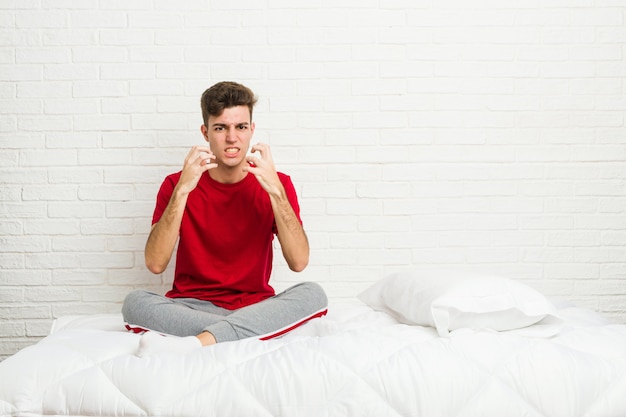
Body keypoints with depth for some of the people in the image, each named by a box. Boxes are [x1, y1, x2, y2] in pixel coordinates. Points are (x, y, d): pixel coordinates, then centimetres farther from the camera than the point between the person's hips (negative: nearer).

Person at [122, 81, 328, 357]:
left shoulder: (275, 184, 2)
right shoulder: (176, 185, 1)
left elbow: (299, 262, -12)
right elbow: (155, 264, -13)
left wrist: (275, 190, -21)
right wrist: (182, 190, -21)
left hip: (254, 308, 1)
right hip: (191, 307, 0)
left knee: (313, 295, -29)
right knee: (135, 302, -28)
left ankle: (193, 343, -36)